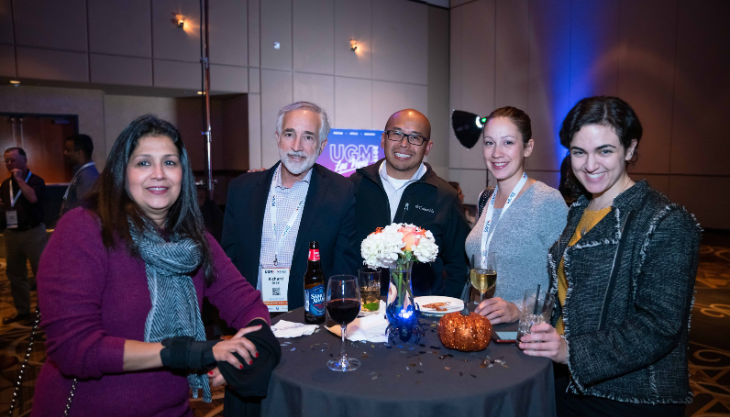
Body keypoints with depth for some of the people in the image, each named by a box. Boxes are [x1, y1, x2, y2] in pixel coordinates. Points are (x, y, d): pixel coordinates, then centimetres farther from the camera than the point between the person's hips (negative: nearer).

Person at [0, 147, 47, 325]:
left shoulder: (36, 180, -5)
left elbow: (33, 198, -25)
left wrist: (19, 179, -16)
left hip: (33, 232, -6)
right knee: (15, 274, 12)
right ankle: (22, 311, 23)